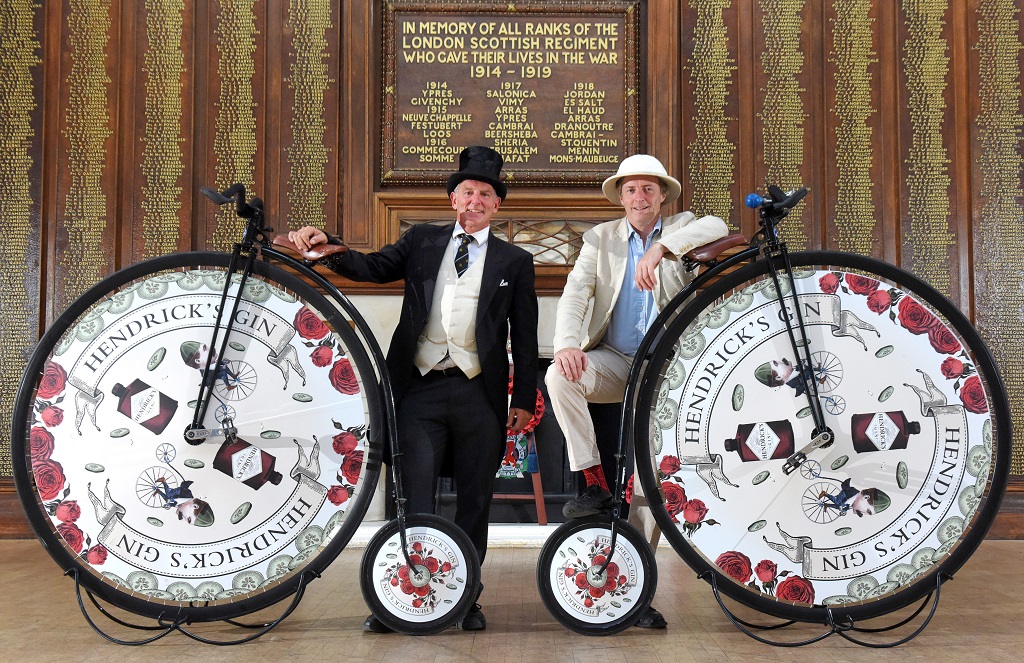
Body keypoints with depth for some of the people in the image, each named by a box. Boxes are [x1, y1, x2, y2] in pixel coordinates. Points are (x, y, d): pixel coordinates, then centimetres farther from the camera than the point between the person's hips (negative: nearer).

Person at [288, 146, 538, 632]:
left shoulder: (514, 262, 10)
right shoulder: (421, 242, 14)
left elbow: (525, 337, 8)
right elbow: (372, 267, 4)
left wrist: (523, 399, 4)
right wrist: (325, 245, -13)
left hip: (479, 395, 0)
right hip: (420, 391, 0)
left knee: (474, 501, 8)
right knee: (414, 500, -2)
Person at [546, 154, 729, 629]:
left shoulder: (681, 229, 8)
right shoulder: (601, 238, 10)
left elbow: (717, 227, -16)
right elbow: (575, 293, -4)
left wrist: (660, 249, -31)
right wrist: (567, 344, -24)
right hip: (613, 360, 1)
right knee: (560, 376, -31)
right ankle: (594, 483, -17)